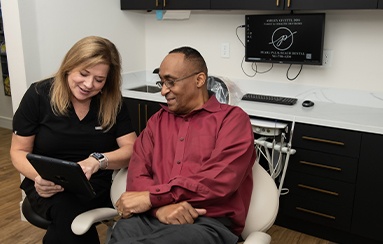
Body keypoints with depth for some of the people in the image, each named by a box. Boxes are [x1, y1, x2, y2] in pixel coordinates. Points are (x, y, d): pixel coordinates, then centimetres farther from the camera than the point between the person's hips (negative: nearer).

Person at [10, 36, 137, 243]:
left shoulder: (113, 102, 0)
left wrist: (98, 161, -26)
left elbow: (132, 149, -5)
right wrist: (39, 176, -22)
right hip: (49, 186, 0)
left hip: (98, 184, 1)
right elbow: (19, 151, 1)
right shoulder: (39, 95, -5)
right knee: (67, 212, -34)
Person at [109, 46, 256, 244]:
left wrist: (151, 197, -12)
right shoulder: (158, 120, 19)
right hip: (151, 216, 5)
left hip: (208, 223, -5)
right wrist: (160, 206, -13)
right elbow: (137, 173, 8)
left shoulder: (233, 118, 3)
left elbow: (219, 180, -11)